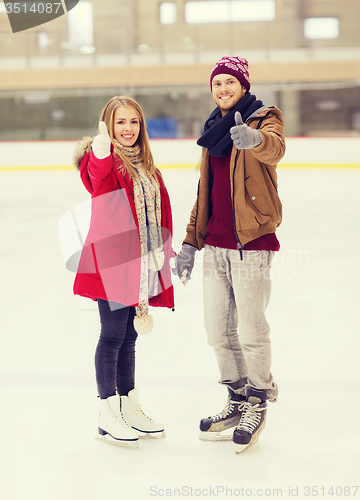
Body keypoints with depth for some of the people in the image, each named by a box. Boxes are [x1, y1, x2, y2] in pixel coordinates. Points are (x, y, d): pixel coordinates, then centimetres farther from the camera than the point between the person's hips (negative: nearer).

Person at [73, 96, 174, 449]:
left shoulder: (145, 165, 14)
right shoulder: (103, 160, -9)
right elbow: (96, 174, -34)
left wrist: (161, 255, 16)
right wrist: (102, 151, -57)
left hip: (141, 263, 7)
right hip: (111, 260, -7)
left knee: (129, 337, 15)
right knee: (113, 336, -1)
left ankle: (129, 407, 26)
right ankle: (108, 415, 9)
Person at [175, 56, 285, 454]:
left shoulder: (264, 119, -4)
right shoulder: (214, 131, 17)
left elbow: (274, 149, -29)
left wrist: (252, 139, -52)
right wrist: (190, 242, 16)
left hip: (250, 242, -7)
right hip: (215, 244, 7)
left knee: (250, 330, -2)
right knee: (218, 330, 11)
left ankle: (258, 405, 17)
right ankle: (237, 401, 26)